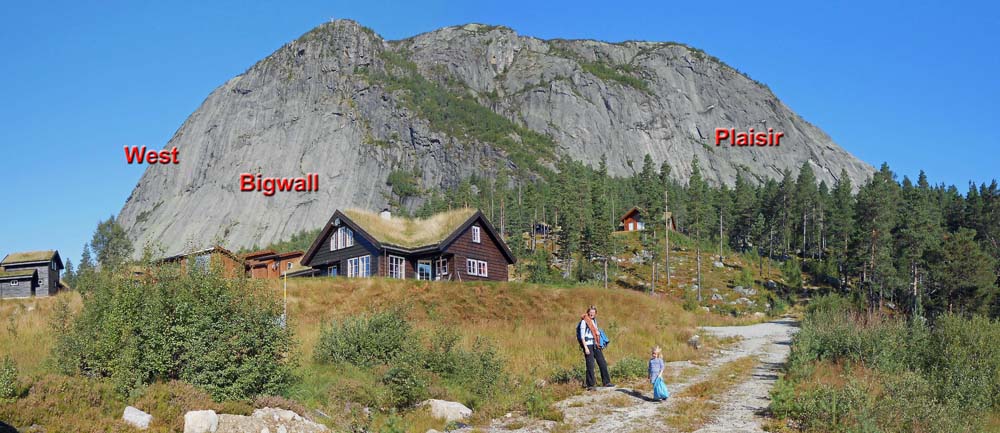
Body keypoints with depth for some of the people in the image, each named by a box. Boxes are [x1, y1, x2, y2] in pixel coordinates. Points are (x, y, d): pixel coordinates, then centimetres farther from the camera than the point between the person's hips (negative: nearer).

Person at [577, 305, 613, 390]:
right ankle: (590, 385, 1)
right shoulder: (584, 321, -7)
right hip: (588, 345, -7)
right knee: (590, 365, -6)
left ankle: (606, 382, 15)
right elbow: (582, 336, -10)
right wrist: (585, 347, -17)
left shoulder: (594, 320, 15)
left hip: (596, 345, 7)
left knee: (603, 363, 6)